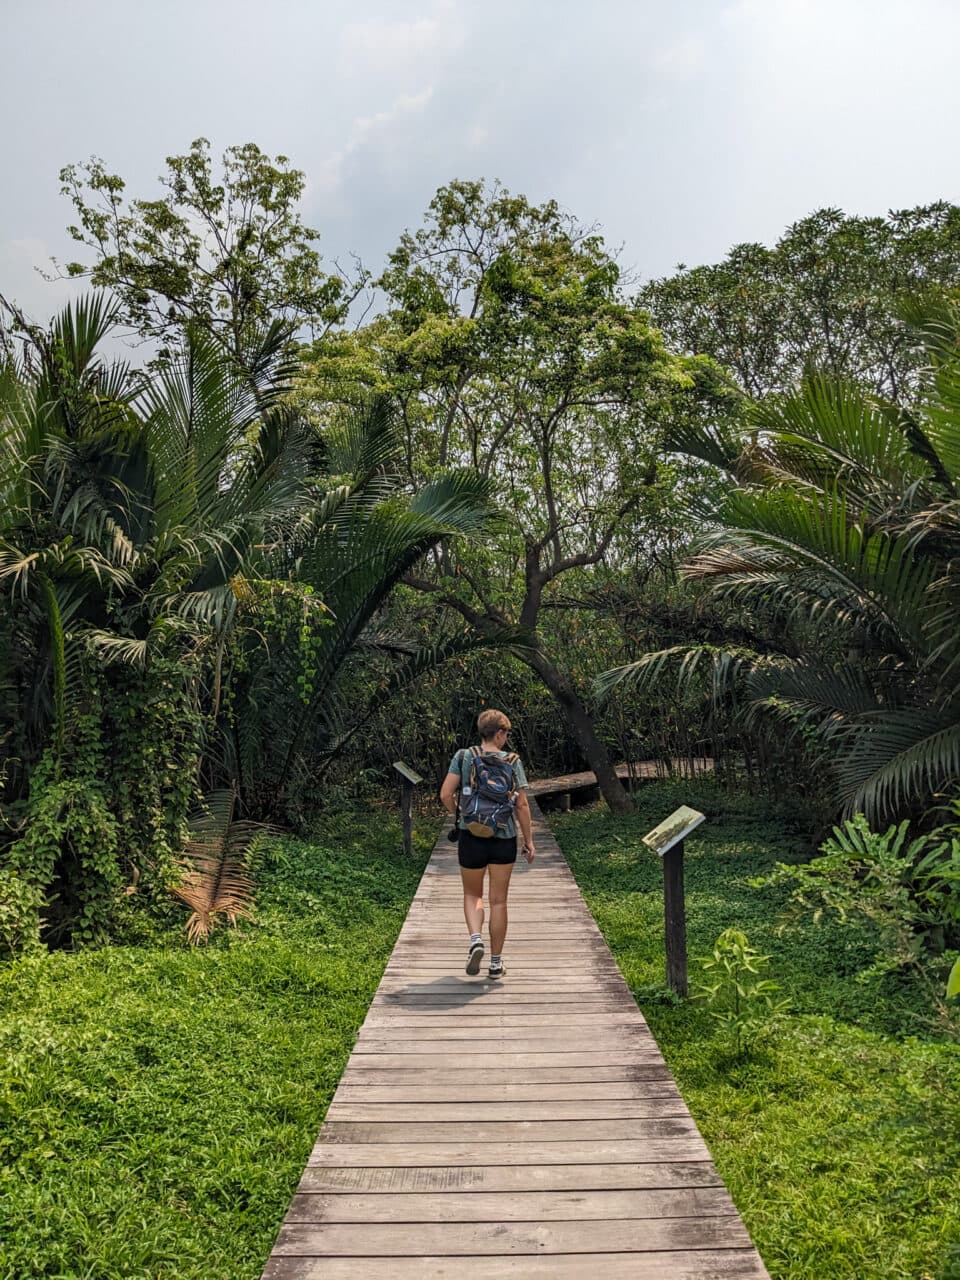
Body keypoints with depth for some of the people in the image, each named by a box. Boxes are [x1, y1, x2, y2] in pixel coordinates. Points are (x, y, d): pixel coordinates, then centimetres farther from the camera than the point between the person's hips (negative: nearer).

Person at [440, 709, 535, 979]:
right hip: (504, 838, 0)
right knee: (498, 901, 11)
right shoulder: (512, 762, -4)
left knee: (473, 895, 18)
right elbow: (522, 805, -3)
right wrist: (528, 841, 6)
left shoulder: (463, 757, -3)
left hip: (471, 836, 0)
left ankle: (475, 939, -8)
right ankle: (496, 962, 17)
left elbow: (445, 795, -8)